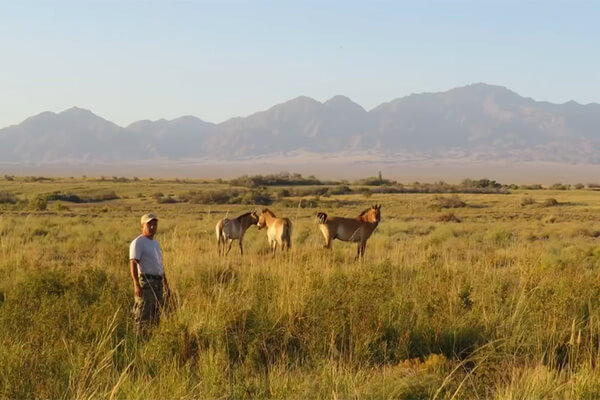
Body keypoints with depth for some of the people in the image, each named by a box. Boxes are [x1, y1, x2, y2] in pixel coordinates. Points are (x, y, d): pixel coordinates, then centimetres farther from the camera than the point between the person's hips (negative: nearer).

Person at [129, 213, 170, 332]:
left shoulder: (155, 243, 19)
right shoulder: (138, 243, -9)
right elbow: (133, 264, -18)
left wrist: (165, 283, 24)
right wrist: (136, 285, -28)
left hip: (158, 283, 9)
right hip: (146, 282, -9)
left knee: (156, 314, 11)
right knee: (144, 315, -10)